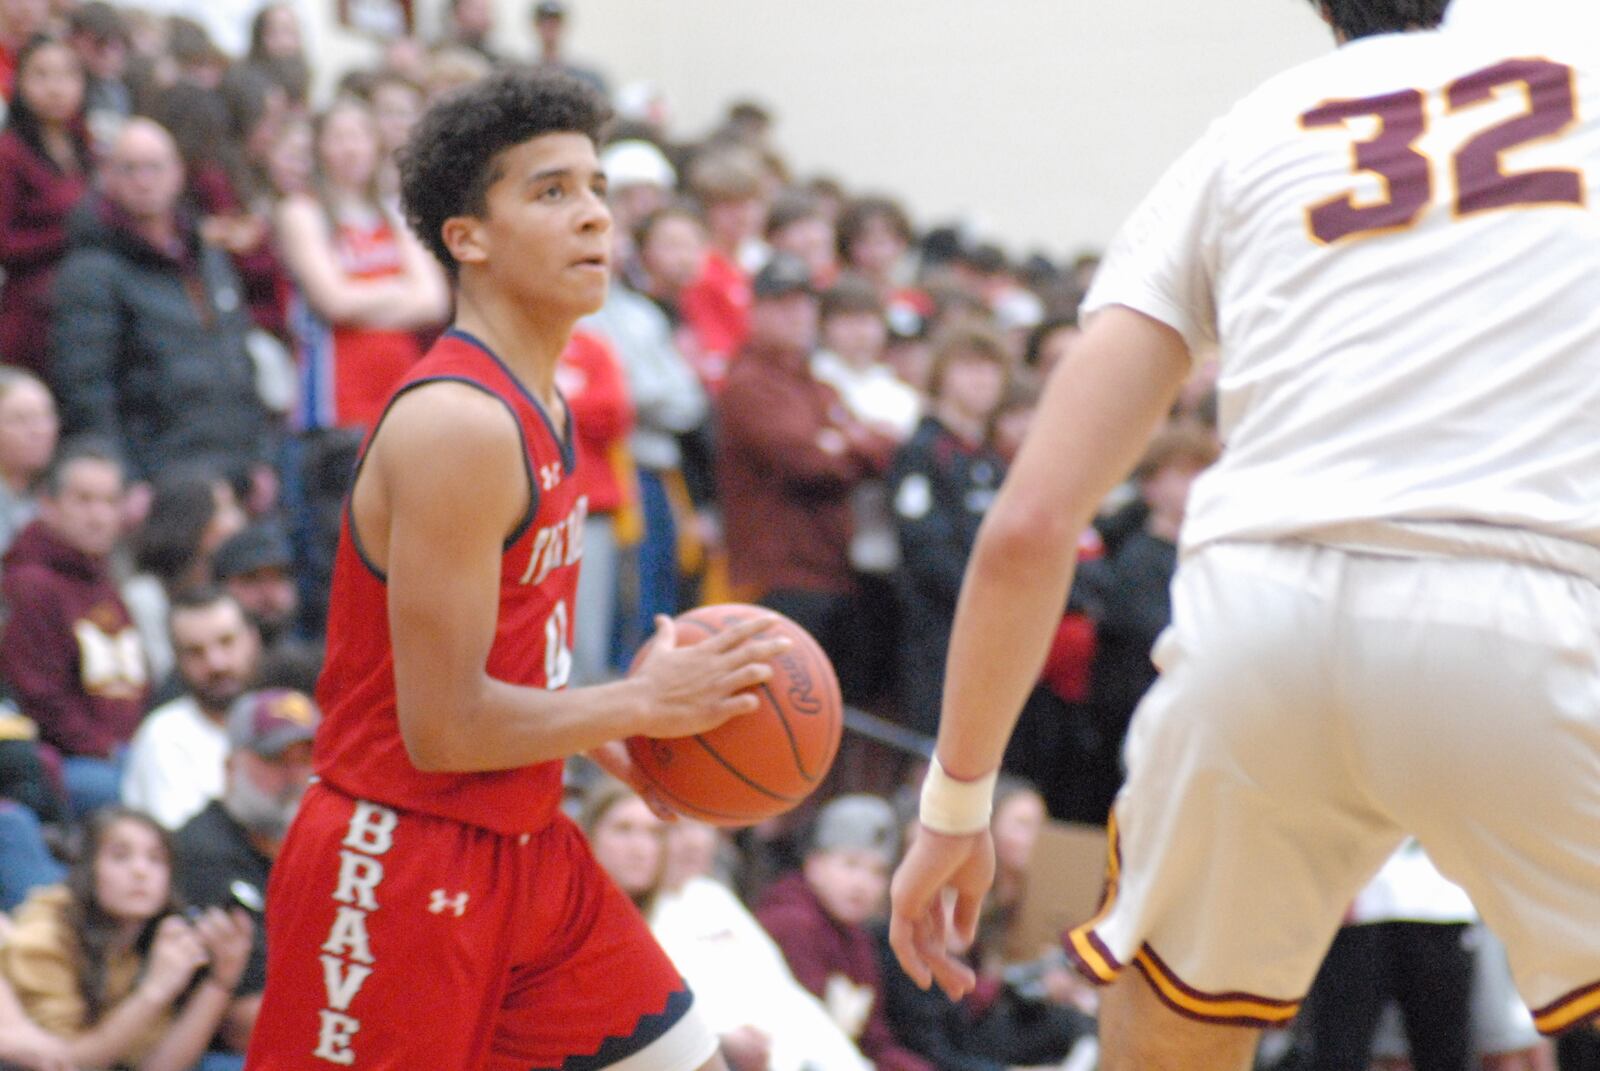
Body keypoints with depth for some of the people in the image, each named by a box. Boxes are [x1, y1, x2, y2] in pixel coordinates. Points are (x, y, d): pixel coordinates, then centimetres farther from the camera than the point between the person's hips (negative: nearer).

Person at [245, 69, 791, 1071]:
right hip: (402, 863, -10)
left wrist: (625, 749, 8)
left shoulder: (542, 406, 10)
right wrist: (642, 704, -13)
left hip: (525, 850, 10)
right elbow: (441, 726, -22)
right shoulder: (459, 424, -20)